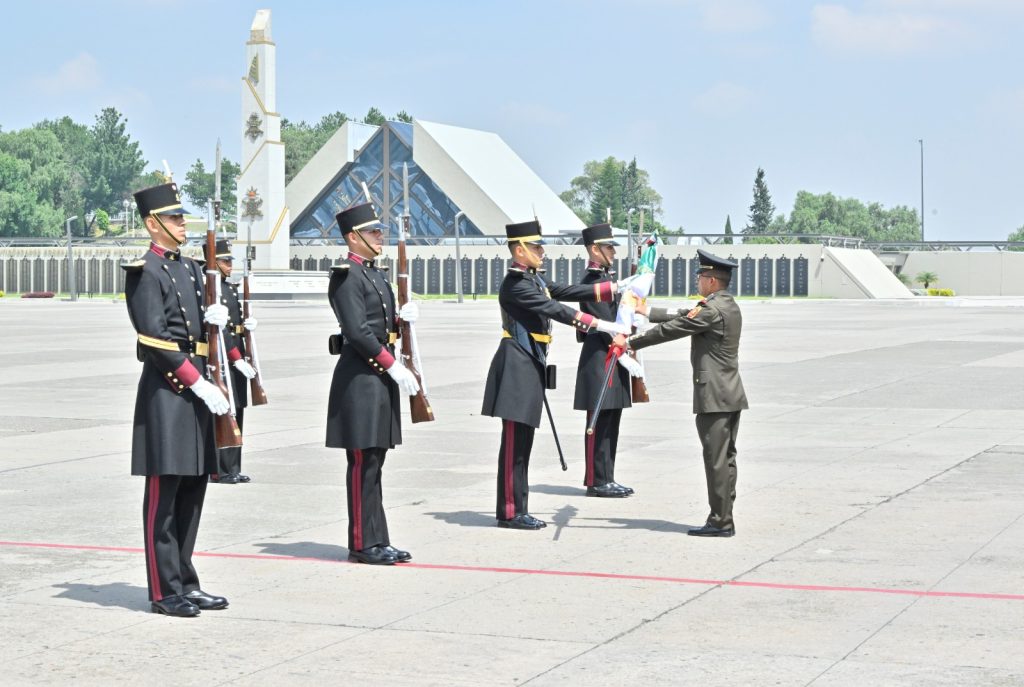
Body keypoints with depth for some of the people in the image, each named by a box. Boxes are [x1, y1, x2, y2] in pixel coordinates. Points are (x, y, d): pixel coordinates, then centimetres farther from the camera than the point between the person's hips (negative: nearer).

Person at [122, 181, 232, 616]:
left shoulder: (190, 268, 17)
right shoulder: (145, 271, -9)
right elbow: (155, 339, -16)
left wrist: (210, 317, 0)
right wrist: (200, 384, -18)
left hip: (193, 389, 9)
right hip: (166, 389, -9)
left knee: (192, 490, 10)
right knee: (164, 492, -4)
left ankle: (185, 583, 17)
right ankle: (164, 591, 0)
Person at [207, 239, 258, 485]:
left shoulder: (231, 287, 17)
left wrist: (249, 324, 0)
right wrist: (237, 359, -19)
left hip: (237, 359, 9)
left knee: (236, 413, 11)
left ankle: (232, 468, 17)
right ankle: (220, 471, -2)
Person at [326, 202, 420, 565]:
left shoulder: (374, 273, 18)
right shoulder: (347, 276, -12)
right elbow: (358, 332, -19)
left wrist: (401, 318, 3)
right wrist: (394, 366, -19)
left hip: (380, 375, 10)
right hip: (360, 376, -10)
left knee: (373, 462, 11)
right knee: (363, 463, -6)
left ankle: (377, 541, 15)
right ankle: (363, 544, -1)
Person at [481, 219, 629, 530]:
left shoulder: (534, 279, 16)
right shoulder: (515, 285, -16)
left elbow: (568, 292, 15)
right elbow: (555, 309, -23)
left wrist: (614, 289, 10)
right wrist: (598, 325, -28)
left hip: (530, 366, 10)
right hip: (517, 367, -10)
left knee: (522, 442, 11)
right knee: (515, 442, -7)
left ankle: (517, 510, 15)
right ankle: (510, 512, -3)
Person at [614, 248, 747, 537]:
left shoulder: (712, 310, -17)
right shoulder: (728, 306, 14)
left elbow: (671, 329, -14)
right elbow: (680, 317, 22)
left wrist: (629, 342, -6)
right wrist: (647, 311, 30)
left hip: (714, 397, -10)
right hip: (731, 395, 10)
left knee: (717, 460, -5)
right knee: (725, 458, 11)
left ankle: (721, 521, -2)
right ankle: (723, 519, 16)